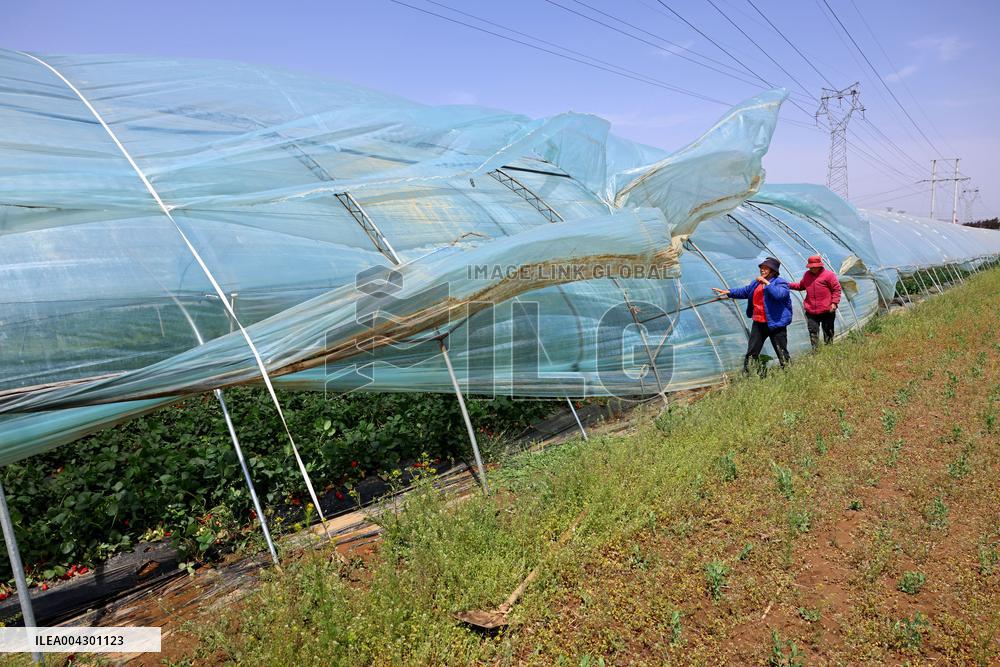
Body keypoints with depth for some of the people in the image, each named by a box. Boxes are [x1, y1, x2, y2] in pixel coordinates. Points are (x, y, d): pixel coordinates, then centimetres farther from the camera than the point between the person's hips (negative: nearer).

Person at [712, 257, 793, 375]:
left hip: (775, 324, -7)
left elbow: (779, 294, -30)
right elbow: (745, 291, 24)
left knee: (782, 354, 2)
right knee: (752, 352, 10)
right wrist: (728, 292, 15)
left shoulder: (780, 282, -10)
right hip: (758, 323, 7)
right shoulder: (756, 282, 11)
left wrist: (767, 283, -25)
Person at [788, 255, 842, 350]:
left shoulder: (829, 274, -8)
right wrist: (789, 285, 8)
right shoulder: (807, 274, 8)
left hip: (827, 311, -4)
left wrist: (834, 303, -15)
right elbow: (801, 286, 23)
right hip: (811, 311, 4)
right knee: (813, 331, 5)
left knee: (828, 331, 8)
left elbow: (837, 289, -7)